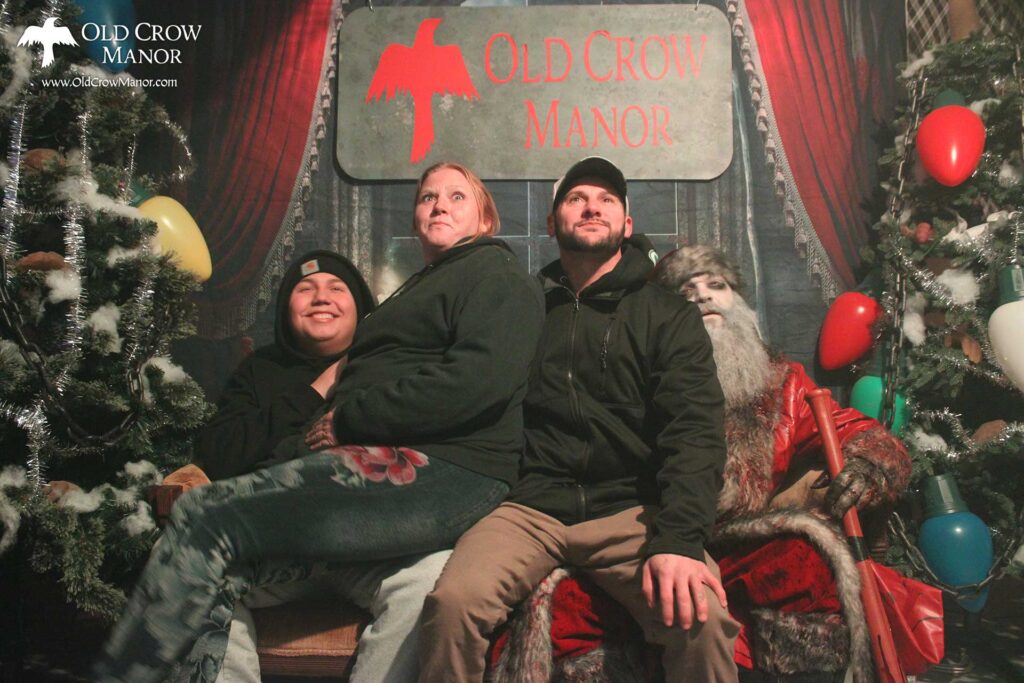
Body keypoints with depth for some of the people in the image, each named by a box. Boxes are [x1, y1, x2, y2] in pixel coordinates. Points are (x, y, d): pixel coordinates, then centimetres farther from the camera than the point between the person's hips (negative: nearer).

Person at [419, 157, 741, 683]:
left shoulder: (670, 317, 10)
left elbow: (694, 431, -3)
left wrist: (678, 540, -18)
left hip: (631, 508, 0)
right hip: (529, 505, 1)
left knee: (700, 615, -27)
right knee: (452, 600, -26)